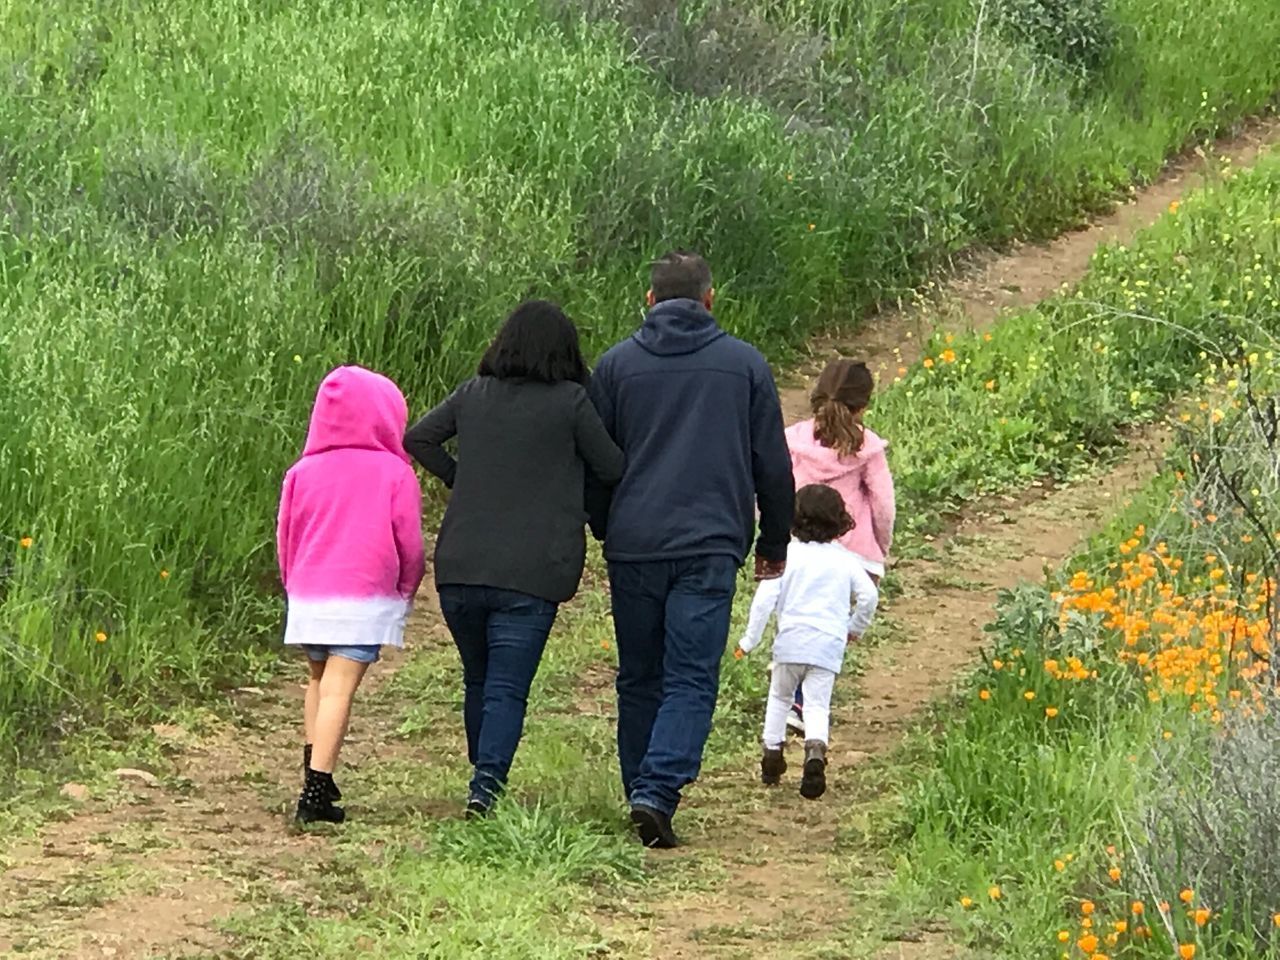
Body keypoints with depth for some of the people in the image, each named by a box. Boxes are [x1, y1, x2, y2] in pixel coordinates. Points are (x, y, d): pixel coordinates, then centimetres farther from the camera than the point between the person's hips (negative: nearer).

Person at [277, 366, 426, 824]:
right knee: (339, 688, -8)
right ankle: (317, 792, -14)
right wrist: (406, 590, 16)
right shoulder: (394, 473, -3)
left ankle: (314, 772, 19)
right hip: (365, 597, -4)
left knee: (320, 680, 21)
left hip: (307, 594, 4)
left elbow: (285, 536, 13)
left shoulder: (303, 472, 7)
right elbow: (409, 543, -1)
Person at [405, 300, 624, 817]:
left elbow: (417, 437, 7)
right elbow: (613, 469, 3)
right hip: (530, 574, -4)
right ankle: (487, 784, -19)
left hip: (460, 566, 4)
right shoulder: (569, 401, -4)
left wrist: (459, 479, 14)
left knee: (478, 681, 20)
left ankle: (484, 781, 31)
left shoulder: (473, 395, 8)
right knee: (507, 689, -3)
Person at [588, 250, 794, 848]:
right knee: (691, 680, -5)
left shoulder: (617, 365, 7)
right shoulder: (745, 364, 6)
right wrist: (774, 543, 22)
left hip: (633, 546, 1)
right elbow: (772, 464, 10)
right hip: (710, 546, -1)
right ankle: (658, 792, -21)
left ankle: (640, 794, 15)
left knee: (638, 680, 13)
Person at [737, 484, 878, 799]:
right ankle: (815, 750, -28)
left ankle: (772, 750, 20)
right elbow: (869, 595, 4)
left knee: (780, 697, 20)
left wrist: (750, 638, 2)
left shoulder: (786, 554, 1)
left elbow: (765, 598, -5)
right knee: (817, 705, -2)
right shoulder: (845, 560, 7)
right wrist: (855, 628, 22)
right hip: (829, 643, 1)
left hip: (791, 640, -1)